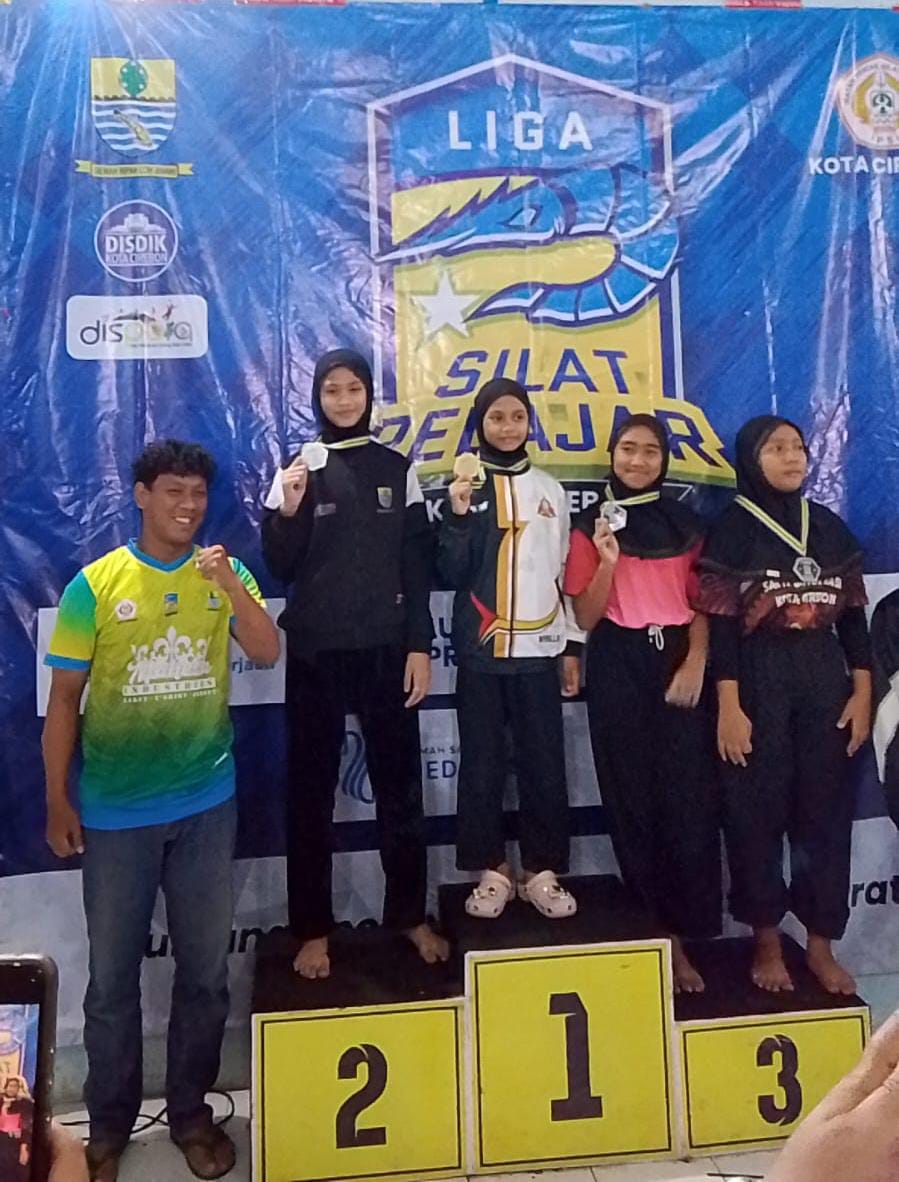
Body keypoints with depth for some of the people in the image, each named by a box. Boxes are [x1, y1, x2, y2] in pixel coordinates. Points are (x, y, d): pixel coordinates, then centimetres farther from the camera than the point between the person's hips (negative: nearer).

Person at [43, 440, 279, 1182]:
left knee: (205, 969, 12)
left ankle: (192, 1113, 33)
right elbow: (64, 698, -2)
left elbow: (267, 654, -10)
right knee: (113, 973, 12)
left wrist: (230, 583, -22)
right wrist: (58, 800, -3)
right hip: (115, 810, -1)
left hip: (207, 803, 2)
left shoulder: (226, 574, 2)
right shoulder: (95, 584, -5)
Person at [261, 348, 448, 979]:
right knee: (311, 788, 6)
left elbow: (417, 565, 4)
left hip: (386, 648, 1)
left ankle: (411, 914, 23)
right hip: (316, 651, 0)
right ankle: (313, 928, 18)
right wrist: (289, 511, -18)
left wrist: (420, 645, -3)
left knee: (400, 782, 8)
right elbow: (279, 567, 0)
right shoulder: (297, 468, 3)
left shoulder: (398, 469, 6)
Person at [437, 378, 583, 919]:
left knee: (545, 763, 3)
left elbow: (565, 572, 10)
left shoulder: (550, 489, 9)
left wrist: (572, 646, 7)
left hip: (538, 648, 1)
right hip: (481, 650, -1)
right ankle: (492, 871, 17)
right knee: (482, 763, 4)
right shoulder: (465, 486, 3)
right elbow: (453, 573, -3)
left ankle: (542, 871, 16)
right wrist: (459, 514, -17)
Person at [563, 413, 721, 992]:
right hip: (619, 668, -1)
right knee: (633, 798, 5)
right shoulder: (592, 524, 4)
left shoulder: (686, 522, 10)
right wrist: (607, 562, -16)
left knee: (689, 798, -3)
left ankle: (682, 936, 9)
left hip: (677, 663, 2)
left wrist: (696, 663, -8)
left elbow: (701, 604, 8)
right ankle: (656, 933, 19)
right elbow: (586, 617, 0)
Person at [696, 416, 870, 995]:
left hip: (825, 681, 4)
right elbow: (720, 622, -9)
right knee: (759, 811, 4)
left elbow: (853, 615, 10)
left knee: (826, 810, 8)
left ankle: (821, 943, 22)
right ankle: (767, 941, 19)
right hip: (759, 682, -4)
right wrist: (729, 706, -14)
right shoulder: (732, 529, -4)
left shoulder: (831, 527, 9)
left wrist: (863, 692, 3)